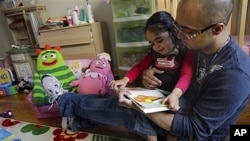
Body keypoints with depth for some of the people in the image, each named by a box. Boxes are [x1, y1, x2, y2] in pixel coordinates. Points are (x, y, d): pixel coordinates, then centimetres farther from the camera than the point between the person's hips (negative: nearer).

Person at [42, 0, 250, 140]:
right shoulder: (199, 45, -9)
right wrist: (150, 72, -19)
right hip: (185, 107, 7)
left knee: (123, 109, -15)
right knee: (125, 103, -10)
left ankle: (64, 101, 6)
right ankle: (78, 115, 12)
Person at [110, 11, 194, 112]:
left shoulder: (186, 53, -4)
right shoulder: (154, 52, 13)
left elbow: (186, 76, -18)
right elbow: (139, 67, 9)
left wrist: (175, 94, -38)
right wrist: (125, 80, -9)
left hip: (172, 95, -3)